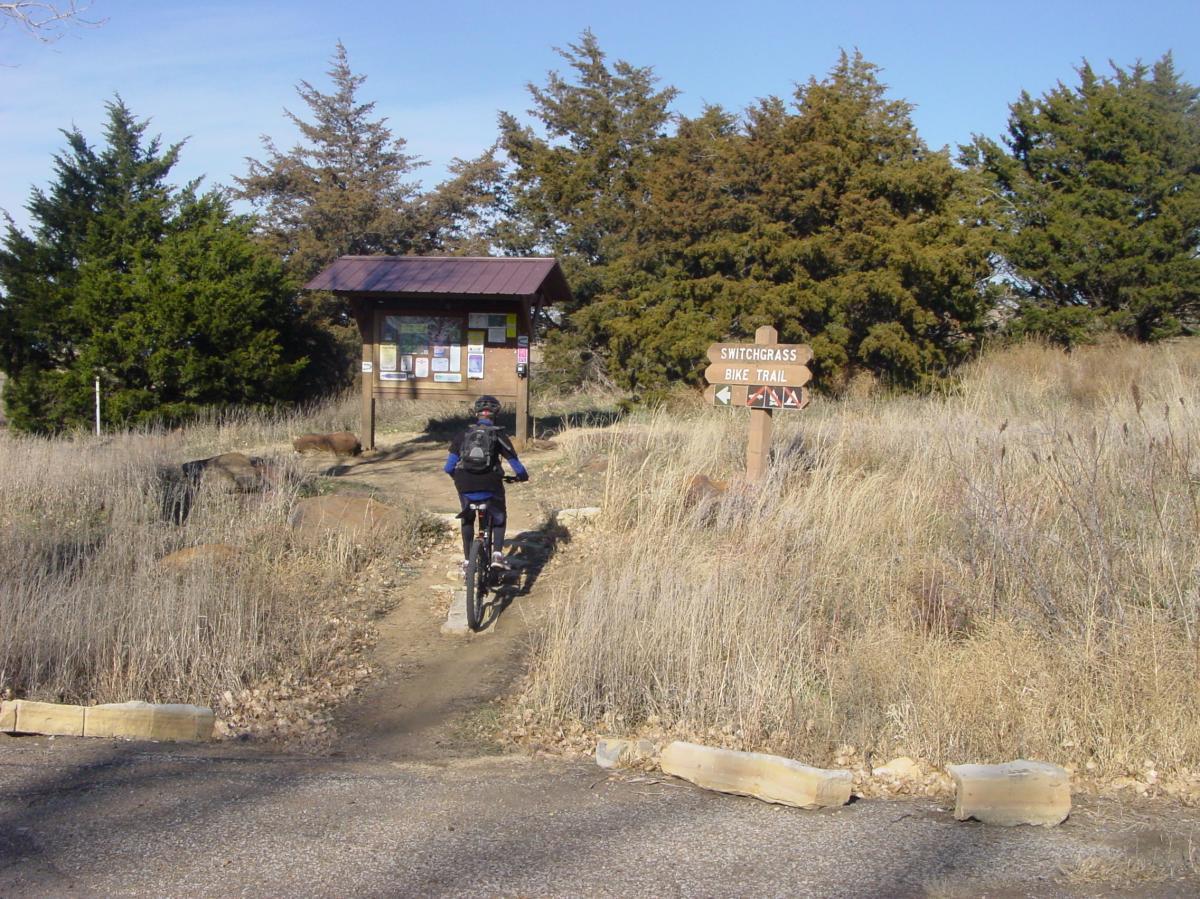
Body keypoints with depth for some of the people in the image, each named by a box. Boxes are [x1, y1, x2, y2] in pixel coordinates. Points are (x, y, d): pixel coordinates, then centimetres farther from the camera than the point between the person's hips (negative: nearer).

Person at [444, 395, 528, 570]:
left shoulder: (463, 435, 10)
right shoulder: (499, 436, 4)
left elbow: (448, 467, 7)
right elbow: (515, 464, 3)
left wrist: (458, 477, 27)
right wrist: (523, 476, 25)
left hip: (466, 487, 2)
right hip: (490, 486, -2)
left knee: (467, 520, 28)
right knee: (499, 519, 24)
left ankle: (467, 559, 23)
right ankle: (497, 554, 4)